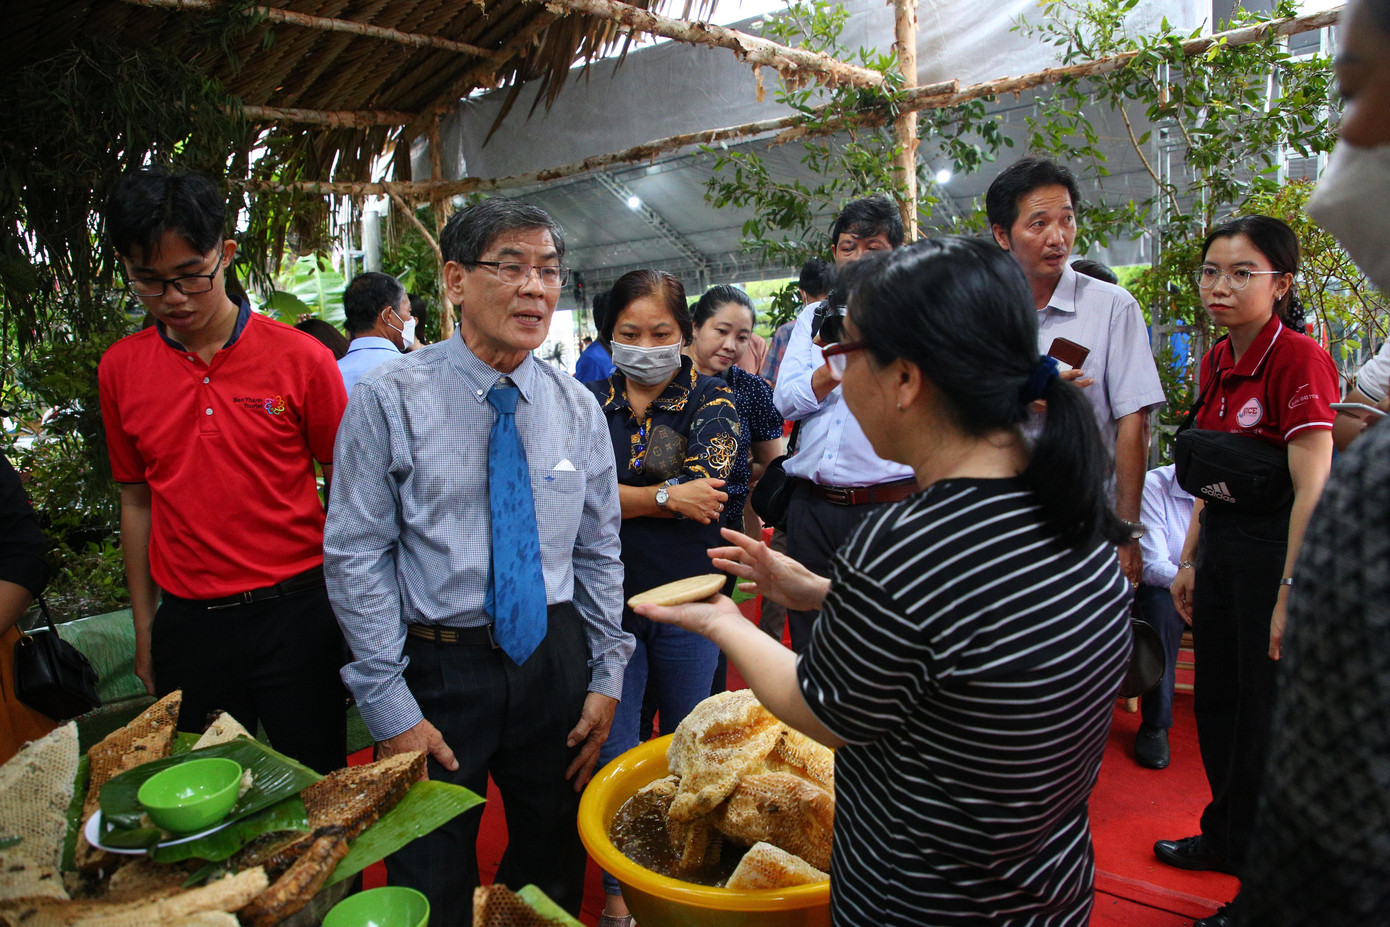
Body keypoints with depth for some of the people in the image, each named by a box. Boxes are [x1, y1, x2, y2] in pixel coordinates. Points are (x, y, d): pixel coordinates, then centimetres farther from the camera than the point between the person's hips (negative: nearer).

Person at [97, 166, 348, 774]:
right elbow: (136, 501, 11)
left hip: (294, 614, -2)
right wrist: (144, 632, 12)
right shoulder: (119, 370, 3)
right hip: (186, 623, 3)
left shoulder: (301, 358, -7)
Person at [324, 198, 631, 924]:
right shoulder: (390, 399, -9)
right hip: (435, 667, -3)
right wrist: (390, 707, -11)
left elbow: (598, 551, 6)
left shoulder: (577, 409, 2)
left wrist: (606, 675, 4)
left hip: (554, 660, 4)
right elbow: (356, 557, -10)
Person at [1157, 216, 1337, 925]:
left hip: (1275, 544, -8)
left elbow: (1314, 489, -22)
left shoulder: (1299, 360, -17)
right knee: (1215, 699, 19)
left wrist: (1290, 595, -24)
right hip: (1221, 541, 8)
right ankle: (1227, 837, 40)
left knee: (1267, 713, 6)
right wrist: (1190, 560, 14)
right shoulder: (1217, 361, 7)